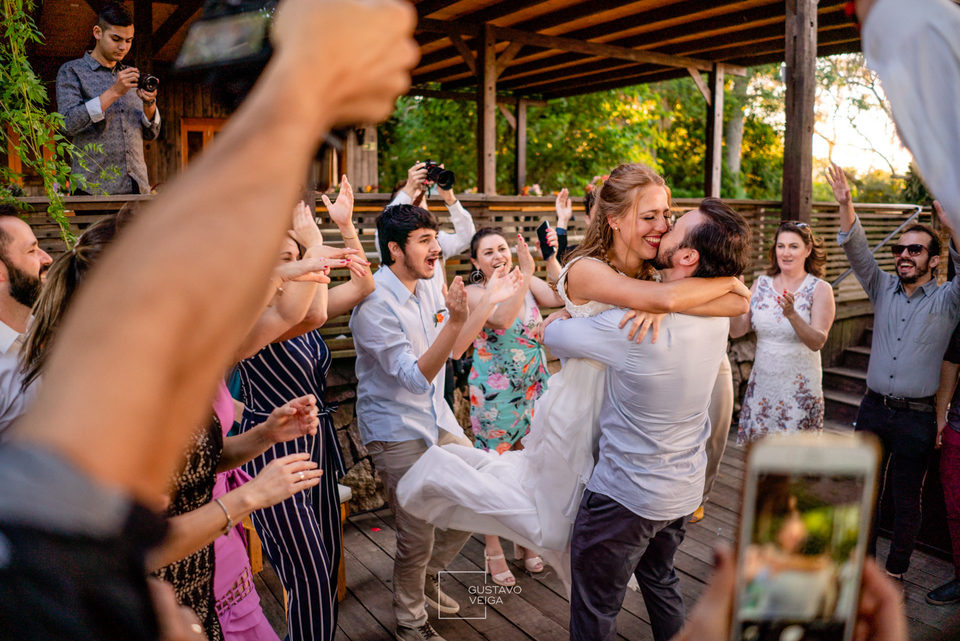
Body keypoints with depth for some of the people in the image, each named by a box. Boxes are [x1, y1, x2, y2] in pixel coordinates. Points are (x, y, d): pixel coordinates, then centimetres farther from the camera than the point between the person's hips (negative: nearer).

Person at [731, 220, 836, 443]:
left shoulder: (820, 289, -5)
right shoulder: (761, 284, 3)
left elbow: (817, 342, -17)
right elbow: (737, 331, -3)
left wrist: (792, 315, -33)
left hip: (799, 389, -3)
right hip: (761, 385, 3)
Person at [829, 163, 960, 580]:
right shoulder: (883, 289, 6)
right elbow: (857, 251, -5)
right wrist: (845, 205, -19)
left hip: (917, 417, -3)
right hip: (874, 408, 3)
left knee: (907, 499, 10)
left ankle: (896, 570, 27)